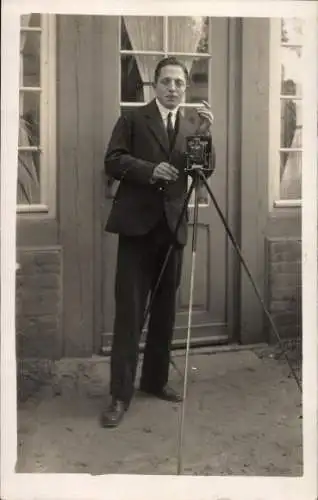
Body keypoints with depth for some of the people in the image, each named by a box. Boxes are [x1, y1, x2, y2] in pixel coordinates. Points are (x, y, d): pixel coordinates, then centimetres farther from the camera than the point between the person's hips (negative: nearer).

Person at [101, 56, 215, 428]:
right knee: (129, 311, -6)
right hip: (138, 226, -4)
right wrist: (150, 170, -19)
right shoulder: (133, 119, 4)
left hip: (172, 228, 5)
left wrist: (206, 134, -11)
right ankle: (120, 395, -3)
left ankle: (155, 380, 22)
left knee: (164, 310, 9)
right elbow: (112, 162, -5)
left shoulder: (189, 128, 15)